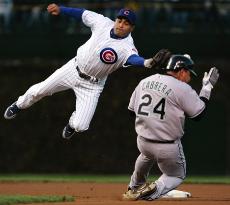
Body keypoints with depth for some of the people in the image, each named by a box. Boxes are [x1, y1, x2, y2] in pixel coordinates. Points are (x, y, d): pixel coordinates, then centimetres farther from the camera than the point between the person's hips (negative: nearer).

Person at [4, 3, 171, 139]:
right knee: (39, 91, 13)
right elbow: (83, 14, 2)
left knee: (81, 126, -9)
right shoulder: (103, 22, -16)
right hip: (74, 69, 3)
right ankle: (19, 105, 48)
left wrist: (148, 63, -76)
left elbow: (133, 58, -54)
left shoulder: (127, 47, -31)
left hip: (92, 85, -3)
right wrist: (61, 10, 6)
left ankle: (72, 124, 31)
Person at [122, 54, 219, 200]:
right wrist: (207, 87, 0)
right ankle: (152, 191, -9)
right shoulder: (182, 89, -16)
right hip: (168, 148, -6)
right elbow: (199, 114, -8)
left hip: (142, 143, 6)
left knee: (147, 155, 40)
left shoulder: (144, 82, 3)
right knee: (177, 175, 19)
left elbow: (132, 109, 11)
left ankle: (135, 187, 53)